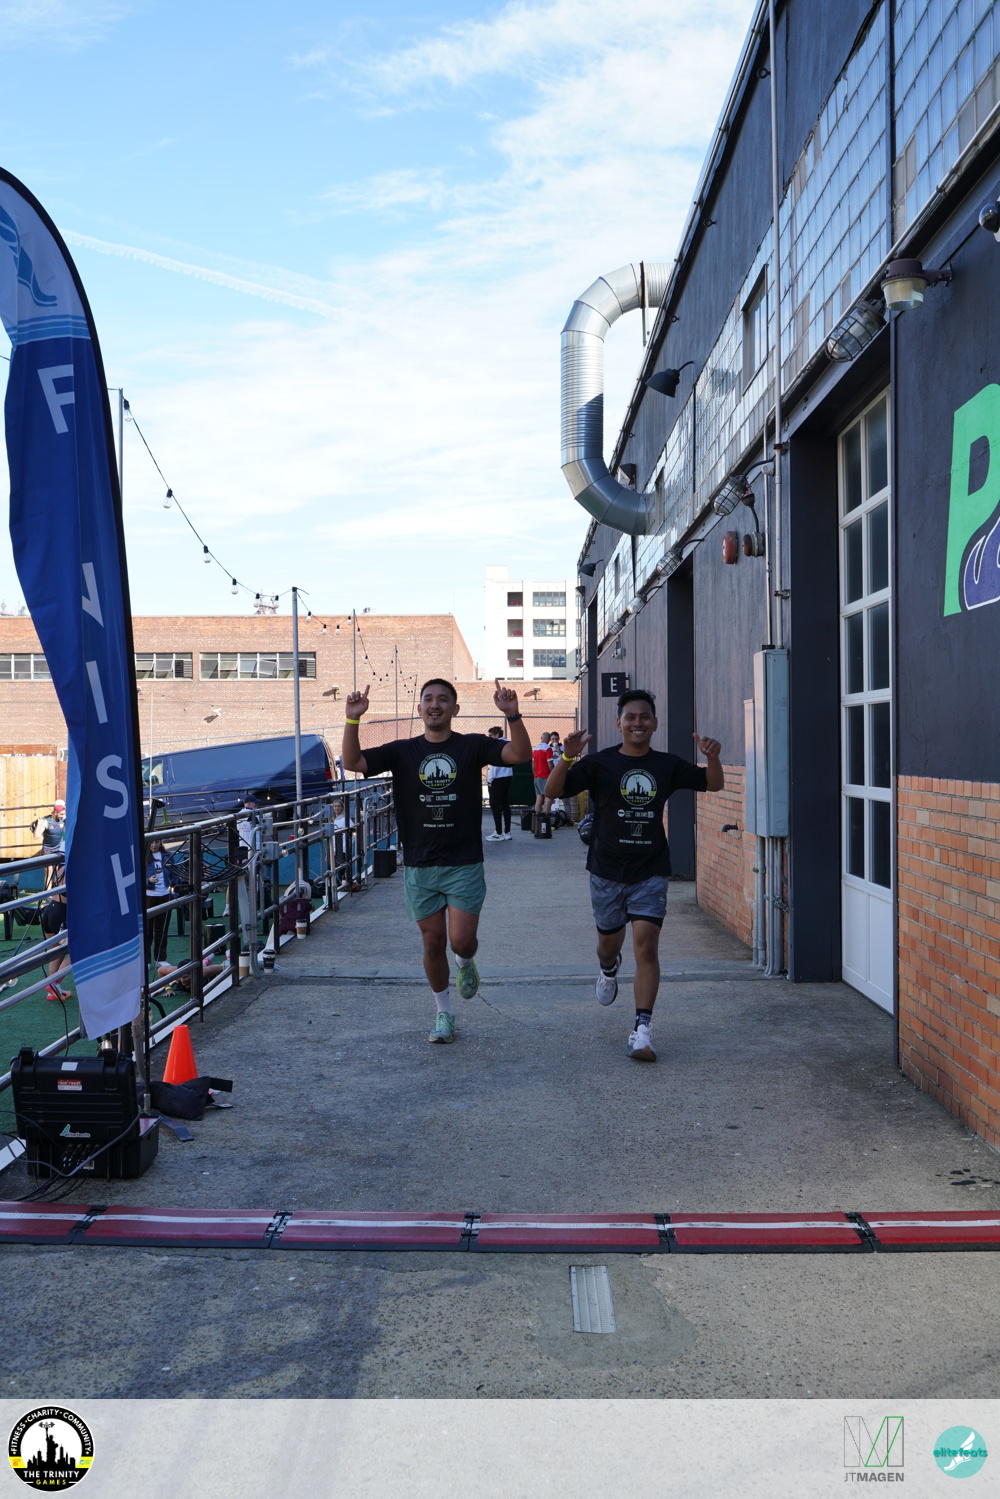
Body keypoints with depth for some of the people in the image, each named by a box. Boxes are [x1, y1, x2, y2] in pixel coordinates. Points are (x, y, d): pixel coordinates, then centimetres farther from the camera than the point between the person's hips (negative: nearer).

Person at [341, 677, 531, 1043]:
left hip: (464, 864, -2)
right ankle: (443, 1014, 27)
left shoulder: (472, 746, -1)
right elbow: (353, 762, -6)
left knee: (461, 940, -7)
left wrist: (512, 715, -29)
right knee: (433, 942, 9)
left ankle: (466, 963, 31)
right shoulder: (403, 751, 3)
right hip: (419, 866, 2)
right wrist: (353, 720, -19)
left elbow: (521, 755, -14)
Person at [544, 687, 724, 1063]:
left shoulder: (667, 765, 2)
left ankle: (642, 1029, -8)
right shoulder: (600, 763, -5)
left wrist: (712, 759, -11)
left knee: (646, 944, -12)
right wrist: (567, 756, -30)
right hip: (607, 872, 0)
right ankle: (609, 969, 53)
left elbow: (713, 784, 11)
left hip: (650, 873, 0)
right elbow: (552, 790, -12)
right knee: (609, 943, 15)